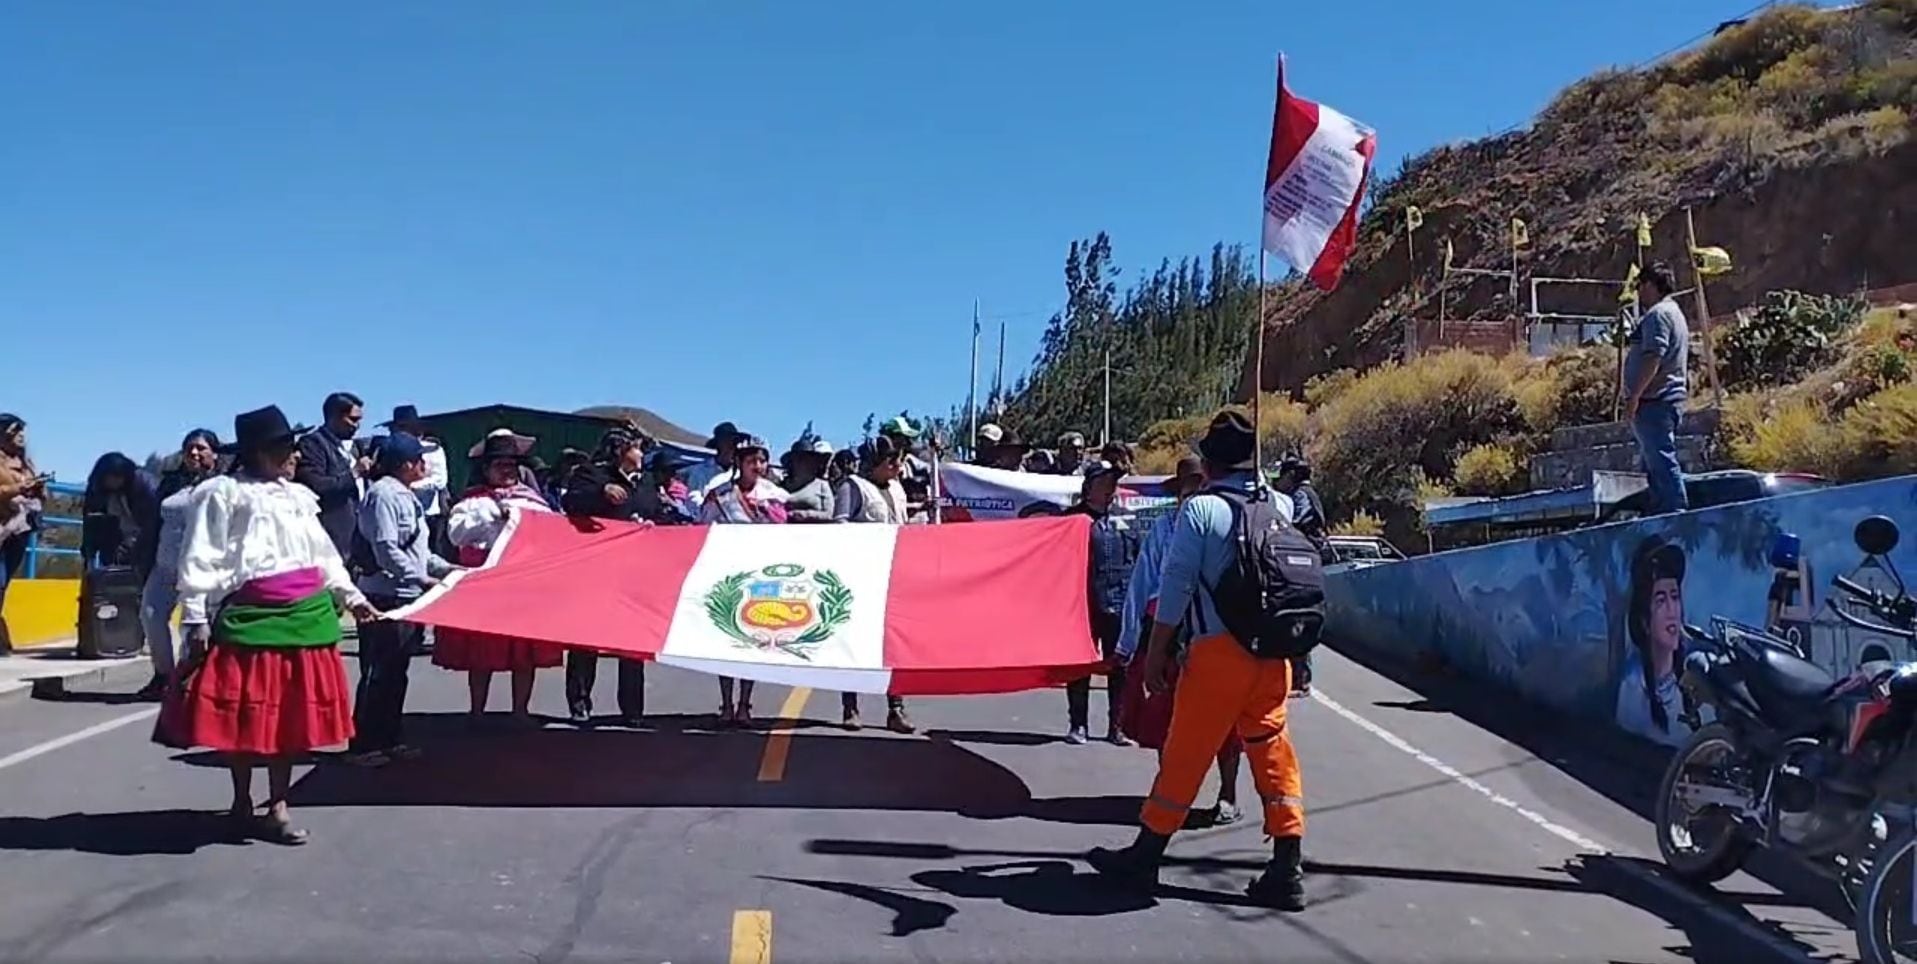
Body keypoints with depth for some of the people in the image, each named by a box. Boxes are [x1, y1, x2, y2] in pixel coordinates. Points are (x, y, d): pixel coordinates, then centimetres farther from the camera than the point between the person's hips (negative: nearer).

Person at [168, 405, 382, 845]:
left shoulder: (299, 496, 16)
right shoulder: (224, 493, -4)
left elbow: (324, 556, 22)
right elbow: (200, 561, -7)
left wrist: (351, 597, 17)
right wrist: (197, 618, -12)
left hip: (306, 615, 6)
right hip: (249, 617, -6)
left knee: (292, 713, 7)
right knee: (244, 716, 2)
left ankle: (277, 806, 16)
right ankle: (242, 804, 18)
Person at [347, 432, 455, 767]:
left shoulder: (405, 495, 16)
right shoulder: (383, 494, -14)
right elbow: (386, 550, -21)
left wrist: (445, 568, 13)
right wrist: (422, 579, -21)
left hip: (406, 598, 10)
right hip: (385, 597, -10)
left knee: (396, 673, 14)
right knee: (378, 673, -4)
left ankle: (391, 739, 22)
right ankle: (363, 745, 4)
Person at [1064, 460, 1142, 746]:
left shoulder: (1127, 519, 12)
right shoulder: (1073, 517, 0)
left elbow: (1141, 560, 15)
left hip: (1122, 606, 3)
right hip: (1085, 605, -3)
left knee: (1121, 668, 7)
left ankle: (1116, 727, 16)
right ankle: (1078, 725, 13)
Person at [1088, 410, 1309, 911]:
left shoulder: (1201, 508, -7)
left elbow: (1175, 586, -8)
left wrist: (1156, 652, -3)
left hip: (1219, 651, -4)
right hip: (1274, 654, 4)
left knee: (1185, 754, 4)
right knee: (1273, 752, 10)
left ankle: (1144, 857, 16)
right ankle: (1287, 871, 10)